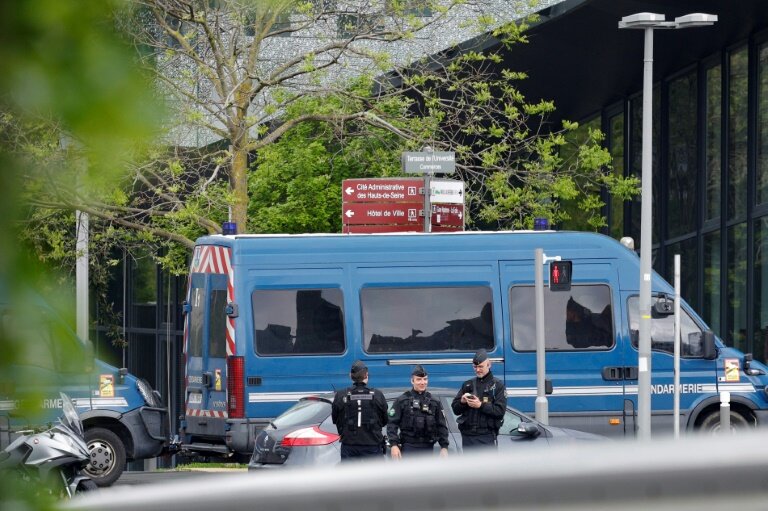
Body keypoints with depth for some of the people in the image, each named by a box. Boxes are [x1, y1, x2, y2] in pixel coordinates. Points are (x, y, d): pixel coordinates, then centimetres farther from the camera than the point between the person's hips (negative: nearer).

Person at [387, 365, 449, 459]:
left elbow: (441, 426, 11)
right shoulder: (402, 401, 0)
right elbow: (392, 424, -4)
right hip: (408, 448, -4)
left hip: (428, 448, 4)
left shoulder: (434, 403, 10)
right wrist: (394, 445, -14)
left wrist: (444, 447, 3)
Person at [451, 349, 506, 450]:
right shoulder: (467, 385, 17)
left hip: (486, 435, -5)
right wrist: (462, 402, -8)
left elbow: (500, 410, -9)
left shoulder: (497, 385, 3)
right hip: (468, 435, 5)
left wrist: (481, 405, -20)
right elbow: (455, 409, 14)